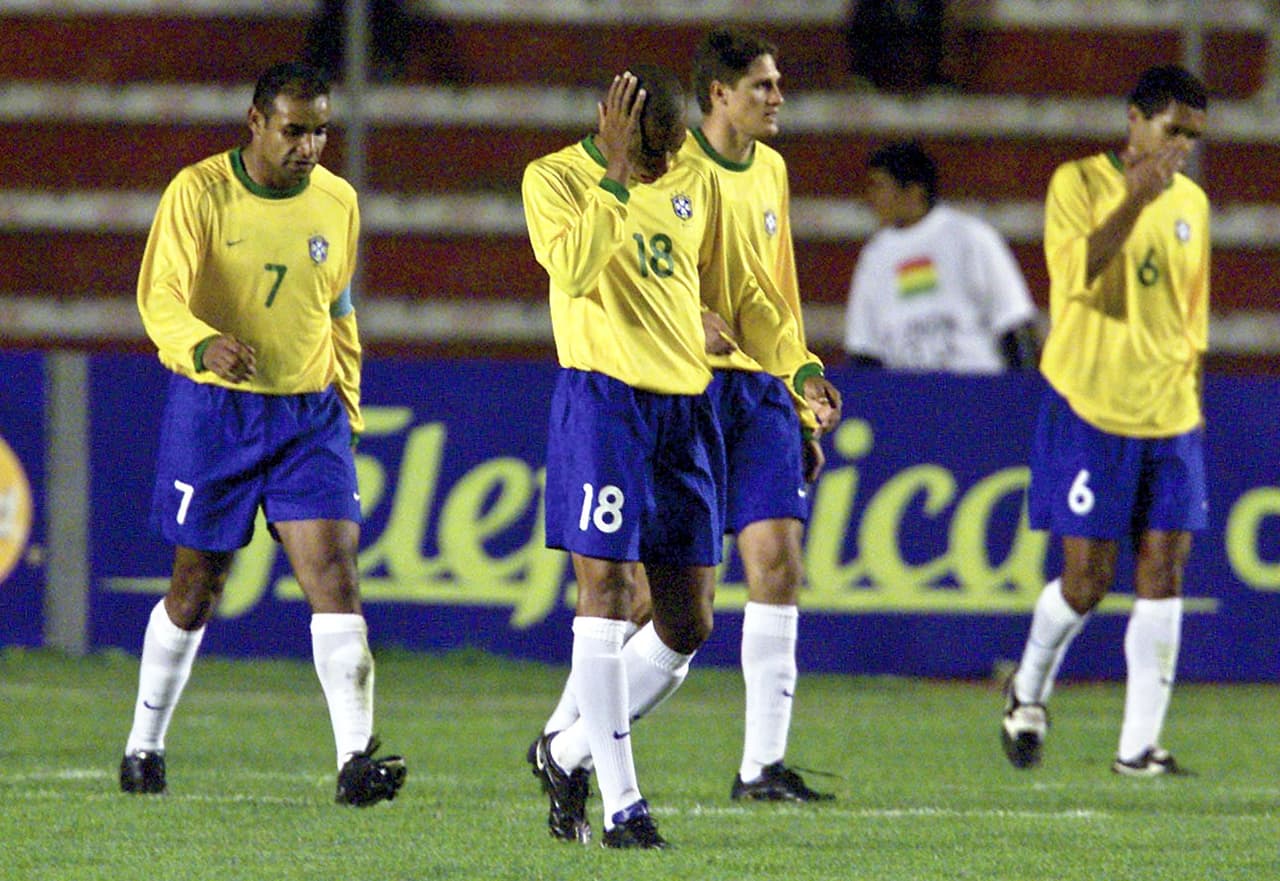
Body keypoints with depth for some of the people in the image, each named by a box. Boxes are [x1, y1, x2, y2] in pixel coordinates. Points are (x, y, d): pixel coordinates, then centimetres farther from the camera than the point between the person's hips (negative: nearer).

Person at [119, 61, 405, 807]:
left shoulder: (338, 201, 6)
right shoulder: (199, 192, -8)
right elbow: (160, 296, -18)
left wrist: (347, 408, 17)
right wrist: (204, 345, -39)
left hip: (309, 411, 3)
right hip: (215, 408, -3)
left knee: (335, 571, -14)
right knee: (197, 586, 7)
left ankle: (356, 758, -21)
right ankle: (145, 745, 27)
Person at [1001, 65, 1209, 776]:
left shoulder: (1191, 203, 13)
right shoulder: (1080, 183, -3)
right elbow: (1076, 274, -20)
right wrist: (1136, 199, -26)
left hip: (1170, 420, 5)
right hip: (1089, 410, -5)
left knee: (1163, 572, -3)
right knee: (1087, 577, -6)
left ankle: (1140, 744, 0)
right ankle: (1029, 692, 22)